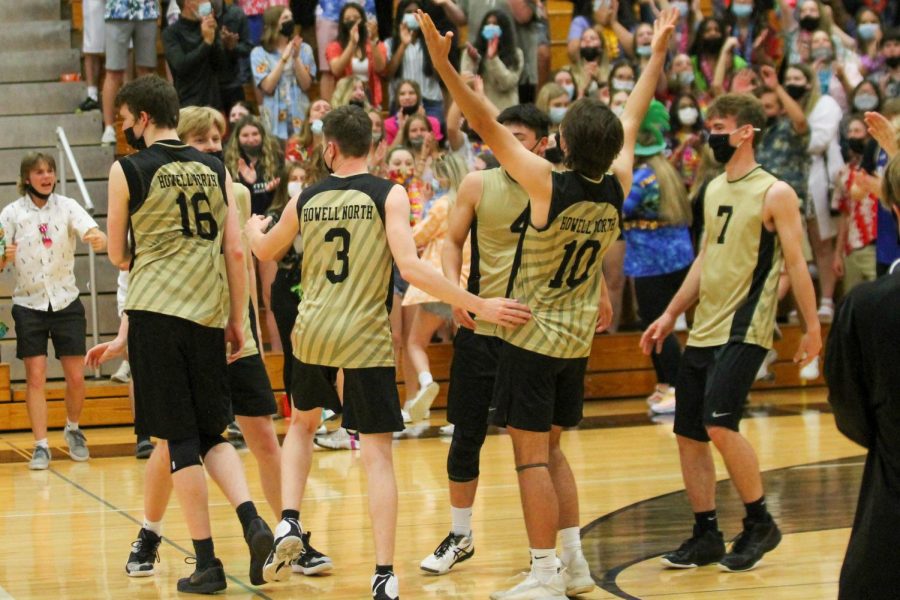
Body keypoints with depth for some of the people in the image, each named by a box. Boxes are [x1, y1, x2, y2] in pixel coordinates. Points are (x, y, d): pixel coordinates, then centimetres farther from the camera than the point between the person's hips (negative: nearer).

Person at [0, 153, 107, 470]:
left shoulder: (67, 206, -4)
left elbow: (95, 235, -20)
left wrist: (98, 239, -43)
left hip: (66, 301, 1)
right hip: (29, 304, 0)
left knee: (76, 378, 1)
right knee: (35, 377, -5)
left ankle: (73, 429, 26)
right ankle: (41, 446, 1)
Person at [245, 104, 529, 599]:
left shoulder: (306, 200, 5)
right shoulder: (389, 195, -7)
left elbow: (264, 251, 24)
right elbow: (410, 266, -19)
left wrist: (254, 228, 48)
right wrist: (480, 306, -17)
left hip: (311, 334, 4)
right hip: (365, 339, -4)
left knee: (304, 425, 30)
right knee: (377, 454, -1)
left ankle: (289, 522, 14)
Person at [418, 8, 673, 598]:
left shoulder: (549, 186, -21)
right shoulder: (616, 189, -5)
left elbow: (489, 127, -23)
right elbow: (633, 119, 9)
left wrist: (444, 64, -25)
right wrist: (659, 52, 21)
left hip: (532, 338, -6)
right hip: (578, 338, 6)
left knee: (531, 454, -1)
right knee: (549, 449, 18)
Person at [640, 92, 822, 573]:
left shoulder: (774, 194, -8)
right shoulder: (714, 190, 14)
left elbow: (795, 262, -8)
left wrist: (812, 326, -10)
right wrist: (670, 315, 19)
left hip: (745, 331, -8)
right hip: (703, 330, 8)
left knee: (719, 425, -19)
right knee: (689, 435, 6)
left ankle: (760, 523, -3)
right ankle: (706, 536, 16)